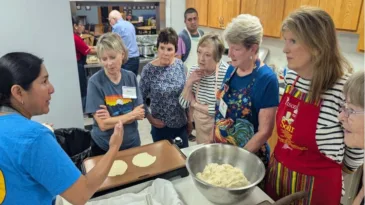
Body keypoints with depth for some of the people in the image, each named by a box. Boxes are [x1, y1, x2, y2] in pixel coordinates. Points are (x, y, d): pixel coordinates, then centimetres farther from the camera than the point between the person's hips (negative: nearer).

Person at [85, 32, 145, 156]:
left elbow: (140, 114, -8)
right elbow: (103, 124, -20)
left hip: (132, 142, 4)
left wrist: (112, 118, -21)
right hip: (104, 146, -3)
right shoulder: (95, 82, -17)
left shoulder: (131, 77, -6)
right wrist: (132, 114, -13)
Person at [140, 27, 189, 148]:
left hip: (181, 124, 3)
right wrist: (150, 119, -10)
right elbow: (140, 99, -8)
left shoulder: (180, 65, -5)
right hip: (161, 127, -3)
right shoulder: (149, 70, -15)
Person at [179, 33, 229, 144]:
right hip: (200, 128, 5)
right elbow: (184, 103, -3)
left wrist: (195, 104, -16)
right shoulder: (195, 70, -4)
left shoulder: (226, 73, -22)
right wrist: (189, 83, -19)